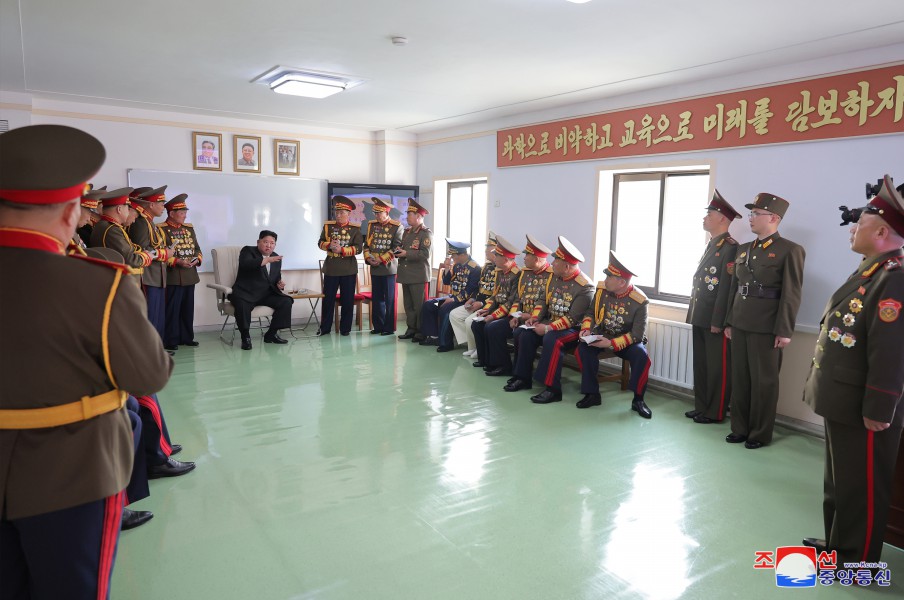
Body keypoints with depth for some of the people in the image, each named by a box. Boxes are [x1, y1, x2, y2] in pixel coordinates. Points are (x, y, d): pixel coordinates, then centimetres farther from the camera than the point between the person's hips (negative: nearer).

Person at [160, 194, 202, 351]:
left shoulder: (189, 228, 14)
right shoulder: (161, 229, -7)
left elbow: (197, 248, 16)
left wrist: (197, 259, -4)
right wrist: (177, 261, -20)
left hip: (190, 275, 7)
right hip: (173, 277, -6)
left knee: (188, 308, 11)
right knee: (172, 309, -2)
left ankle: (186, 337, 21)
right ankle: (170, 340, 6)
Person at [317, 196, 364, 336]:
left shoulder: (355, 229, 0)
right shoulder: (328, 226, 6)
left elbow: (358, 248, -8)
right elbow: (320, 243, 5)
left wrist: (342, 250, -20)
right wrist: (329, 245, -17)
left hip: (349, 270, -1)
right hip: (331, 269, 1)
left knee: (348, 300, 4)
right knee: (328, 299, 5)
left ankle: (345, 328, 15)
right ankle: (325, 328, 15)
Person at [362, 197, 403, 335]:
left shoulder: (397, 227, -5)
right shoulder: (371, 225, 10)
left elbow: (397, 247, -10)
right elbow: (366, 244, 12)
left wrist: (381, 259, -16)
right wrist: (368, 258, -5)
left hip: (389, 268, -5)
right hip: (374, 268, 5)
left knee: (389, 299, 1)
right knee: (376, 298, 9)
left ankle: (389, 327, 8)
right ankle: (378, 326, 17)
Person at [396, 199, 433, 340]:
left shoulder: (426, 233, -6)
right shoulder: (407, 232, 18)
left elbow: (425, 254, -15)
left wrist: (407, 253, -18)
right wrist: (398, 252, 2)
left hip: (418, 275, -7)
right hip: (406, 274, 7)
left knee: (419, 305, -2)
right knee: (408, 304, 10)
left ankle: (421, 332, 6)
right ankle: (411, 329, 18)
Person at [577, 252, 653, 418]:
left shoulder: (639, 301, -21)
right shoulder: (602, 289, -9)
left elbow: (637, 335, -21)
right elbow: (590, 312, 5)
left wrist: (611, 343, -32)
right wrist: (586, 329, -16)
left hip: (628, 342, -3)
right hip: (602, 336, 3)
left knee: (642, 356, -32)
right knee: (584, 348, -27)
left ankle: (638, 400, -9)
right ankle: (592, 394, -12)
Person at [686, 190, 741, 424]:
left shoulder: (730, 247, -13)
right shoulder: (711, 245, 17)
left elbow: (727, 287, -18)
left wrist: (718, 322, -19)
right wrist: (693, 313, 16)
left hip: (716, 320, -9)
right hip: (700, 317, 9)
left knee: (717, 368, 2)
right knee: (700, 365, 14)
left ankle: (715, 412, 12)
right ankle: (701, 407, 24)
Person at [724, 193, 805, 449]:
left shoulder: (790, 250, -6)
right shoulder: (743, 249, 13)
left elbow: (791, 295, -10)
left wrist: (784, 331, -13)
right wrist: (729, 321, 13)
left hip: (766, 326, -6)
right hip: (740, 324, 6)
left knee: (764, 381, 6)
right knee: (739, 378, 12)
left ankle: (760, 433, 19)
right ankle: (740, 427, 25)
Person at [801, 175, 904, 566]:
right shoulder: (869, 271, 11)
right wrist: (823, 389, 19)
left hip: (861, 409, -10)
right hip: (840, 400, 10)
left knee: (860, 488, 7)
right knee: (838, 482, 23)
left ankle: (857, 560, 23)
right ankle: (837, 543, 39)